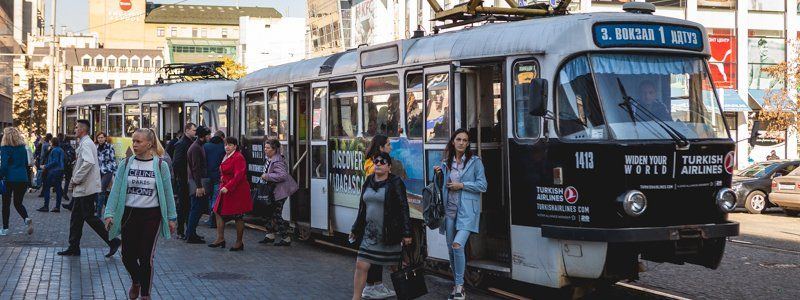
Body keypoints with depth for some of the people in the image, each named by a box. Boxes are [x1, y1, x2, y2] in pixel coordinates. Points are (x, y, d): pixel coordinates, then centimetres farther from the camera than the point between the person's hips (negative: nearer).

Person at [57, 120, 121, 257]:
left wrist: (76, 179, -20)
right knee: (76, 218, 11)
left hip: (86, 188, -10)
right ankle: (74, 247, 16)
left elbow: (89, 162, -29)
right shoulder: (84, 143, 18)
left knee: (90, 217, -7)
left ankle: (112, 241, -1)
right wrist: (74, 181, 15)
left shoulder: (86, 143, -14)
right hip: (82, 189, 10)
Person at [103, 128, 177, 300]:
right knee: (127, 255, 5)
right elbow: (116, 190, 0)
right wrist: (109, 213, -9)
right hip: (129, 214, 2)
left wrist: (171, 218, 0)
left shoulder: (160, 165, -3)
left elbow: (168, 192, 0)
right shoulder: (127, 164, 1)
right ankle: (136, 281, 37)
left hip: (151, 215, -2)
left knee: (146, 257, 1)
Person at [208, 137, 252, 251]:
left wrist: (227, 187, -28)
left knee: (238, 216, -1)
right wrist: (222, 179, 9)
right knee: (218, 212, 6)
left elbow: (238, 175, -23)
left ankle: (239, 243, 7)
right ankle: (220, 239, 12)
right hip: (226, 190, 10)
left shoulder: (238, 157, -14)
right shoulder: (226, 157, 15)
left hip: (237, 191, -10)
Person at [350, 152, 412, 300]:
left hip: (390, 234, -5)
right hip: (370, 233, 5)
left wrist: (406, 233, -15)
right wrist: (355, 229, 20)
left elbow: (403, 209, -10)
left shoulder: (395, 183, -8)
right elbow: (362, 208, 18)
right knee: (361, 266, -1)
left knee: (395, 266, 6)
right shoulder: (368, 181, 10)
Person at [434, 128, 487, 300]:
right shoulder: (446, 163, 12)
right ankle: (457, 284, 23)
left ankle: (459, 285, -8)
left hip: (466, 210, -5)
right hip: (449, 209, 5)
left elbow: (482, 185, -4)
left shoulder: (475, 161, 0)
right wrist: (439, 175, 3)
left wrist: (462, 185, -11)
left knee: (458, 245, -19)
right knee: (450, 248, 9)